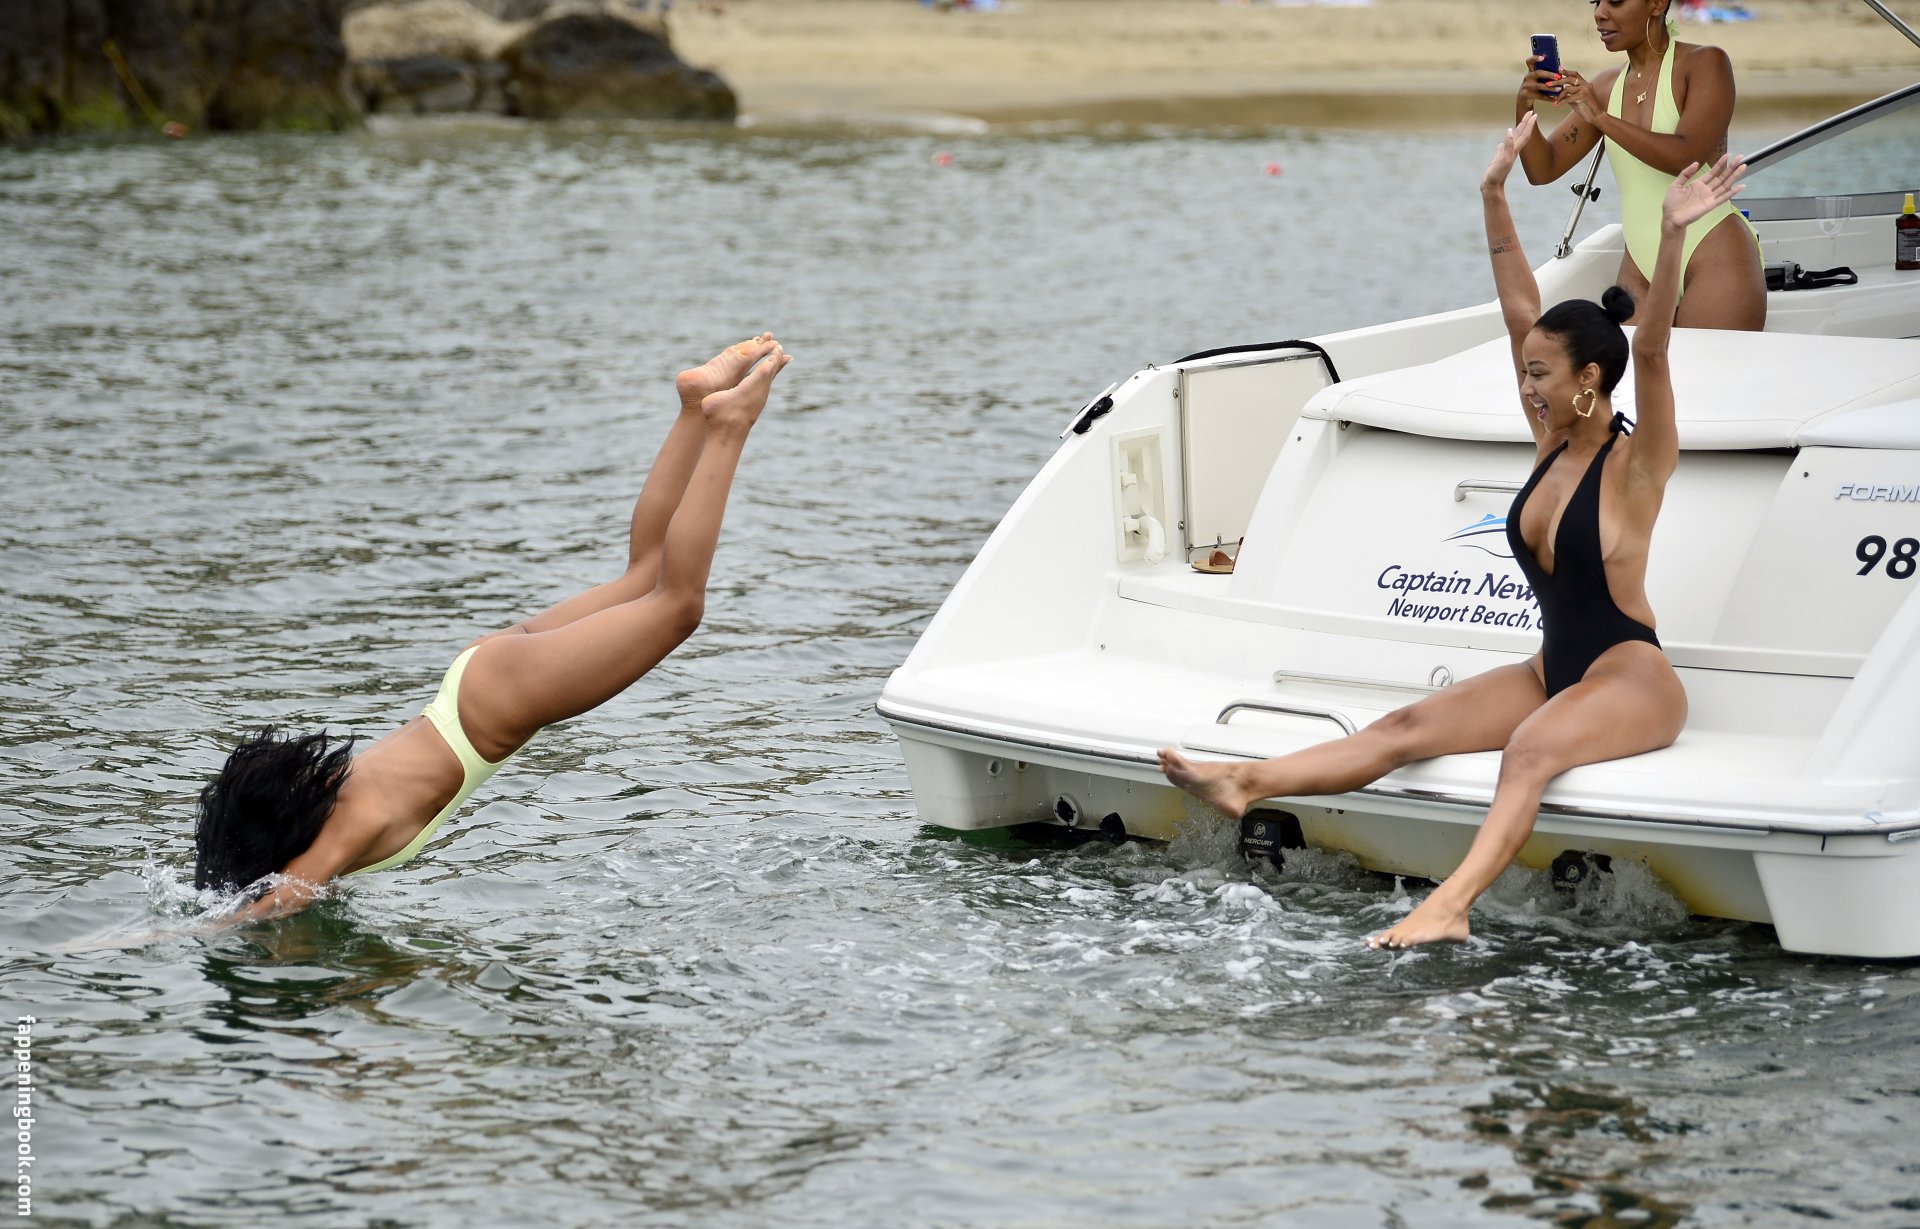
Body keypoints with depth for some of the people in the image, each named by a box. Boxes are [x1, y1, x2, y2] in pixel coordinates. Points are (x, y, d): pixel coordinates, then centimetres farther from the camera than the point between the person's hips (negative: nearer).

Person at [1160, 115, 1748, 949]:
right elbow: (1520, 311, 7)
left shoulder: (1636, 465, -12)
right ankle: (1246, 784, -25)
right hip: (1554, 669, 8)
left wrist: (1673, 236, -41)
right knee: (1410, 726, -11)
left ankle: (1451, 905, -58)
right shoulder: (1552, 441, 8)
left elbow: (1651, 353, -28)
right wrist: (1495, 198, 5)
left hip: (1631, 677, -8)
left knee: (1531, 748, -38)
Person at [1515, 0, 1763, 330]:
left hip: (1715, 257, -5)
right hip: (1639, 269, 5)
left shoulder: (1705, 64, -3)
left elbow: (1687, 156, -18)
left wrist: (1601, 118, -20)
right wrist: (1524, 108, -7)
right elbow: (1543, 170, 12)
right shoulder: (1606, 86, 13)